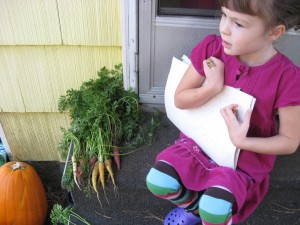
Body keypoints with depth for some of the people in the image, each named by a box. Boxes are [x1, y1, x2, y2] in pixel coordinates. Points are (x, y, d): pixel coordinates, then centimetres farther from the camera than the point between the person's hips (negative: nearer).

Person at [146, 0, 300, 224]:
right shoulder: (212, 49, -13)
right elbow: (180, 99, -7)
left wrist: (242, 141, -24)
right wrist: (213, 87, -24)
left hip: (244, 159, -2)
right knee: (157, 181, -15)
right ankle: (195, 205, 19)